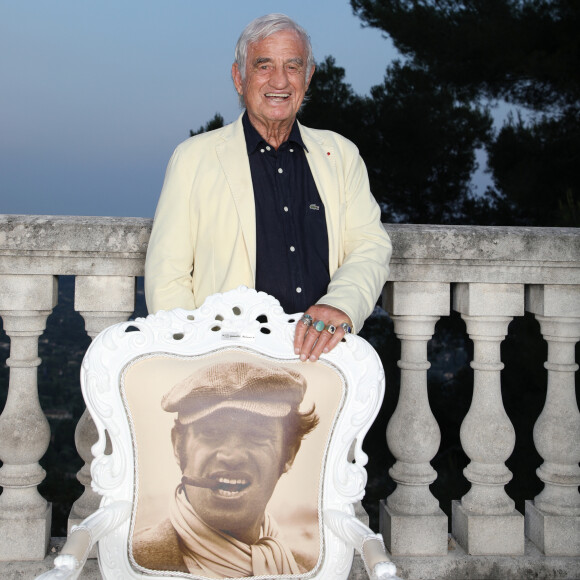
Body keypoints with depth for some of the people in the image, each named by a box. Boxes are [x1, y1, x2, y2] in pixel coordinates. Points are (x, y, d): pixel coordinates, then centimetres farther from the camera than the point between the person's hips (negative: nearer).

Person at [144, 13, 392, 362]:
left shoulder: (341, 154, 17)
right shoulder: (194, 158, 9)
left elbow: (371, 247, 7)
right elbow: (167, 275, 5)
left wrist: (341, 306, -15)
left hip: (325, 356, 3)